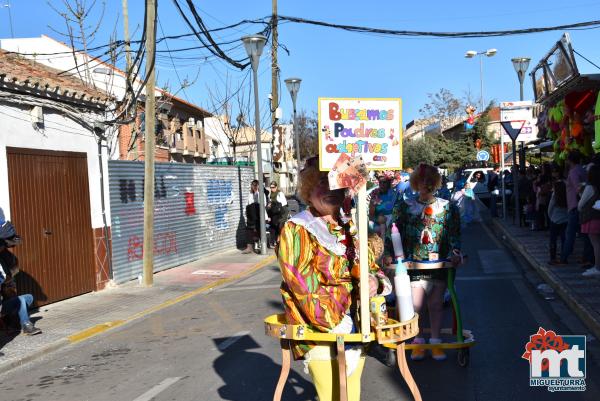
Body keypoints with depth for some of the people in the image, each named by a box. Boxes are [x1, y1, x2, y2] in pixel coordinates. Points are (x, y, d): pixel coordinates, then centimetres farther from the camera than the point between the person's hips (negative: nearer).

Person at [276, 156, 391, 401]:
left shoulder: (349, 228, 12)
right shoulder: (296, 231, -8)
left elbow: (371, 266, 16)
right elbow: (305, 288, -14)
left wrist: (376, 282, -8)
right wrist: (337, 327, -16)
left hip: (355, 328, 6)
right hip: (320, 333, -6)